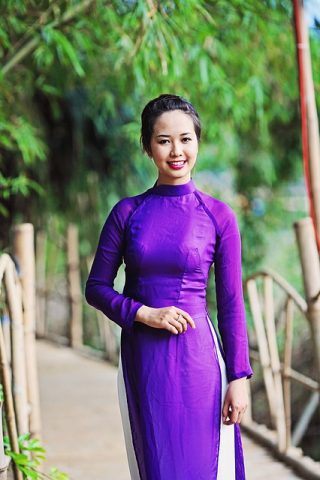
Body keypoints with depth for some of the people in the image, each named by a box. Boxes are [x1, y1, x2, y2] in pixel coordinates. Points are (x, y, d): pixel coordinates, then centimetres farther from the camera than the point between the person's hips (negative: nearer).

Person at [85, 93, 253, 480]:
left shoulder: (218, 216, 0)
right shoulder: (127, 212, 4)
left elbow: (231, 304, 1)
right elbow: (96, 288, 6)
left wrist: (239, 377, -3)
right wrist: (144, 313, -10)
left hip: (196, 360, -1)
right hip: (142, 361, 2)